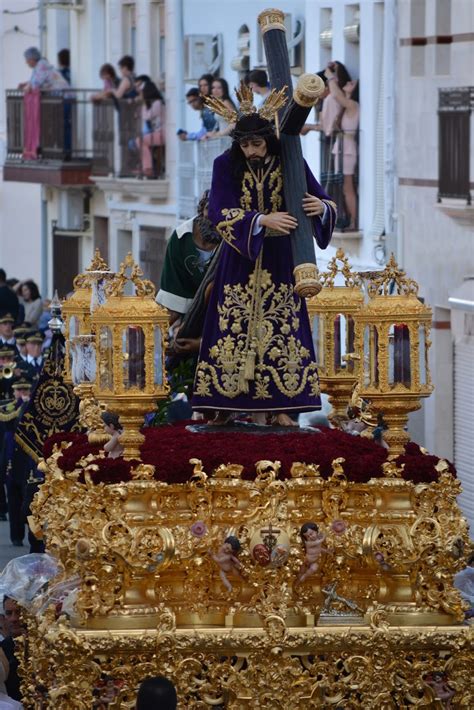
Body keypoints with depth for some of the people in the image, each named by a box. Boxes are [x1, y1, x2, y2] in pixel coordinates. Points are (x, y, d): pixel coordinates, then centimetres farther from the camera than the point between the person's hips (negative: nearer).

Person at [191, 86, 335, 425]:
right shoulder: (226, 165, -8)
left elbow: (326, 203, -5)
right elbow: (220, 213, -18)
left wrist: (321, 207, -30)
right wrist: (263, 221, -31)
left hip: (278, 260, 0)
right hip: (240, 259, 0)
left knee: (281, 328, -1)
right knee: (233, 329, -1)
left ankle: (280, 405, 3)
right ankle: (226, 404, 4)